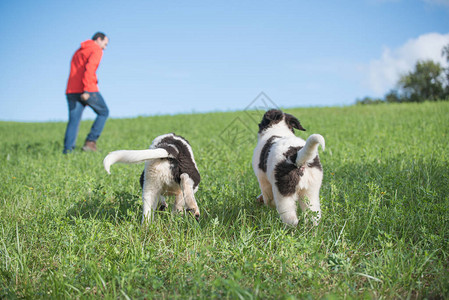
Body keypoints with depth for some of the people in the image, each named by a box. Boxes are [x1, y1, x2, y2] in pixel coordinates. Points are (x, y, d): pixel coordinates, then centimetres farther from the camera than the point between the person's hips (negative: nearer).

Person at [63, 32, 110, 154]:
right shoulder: (96, 50, 0)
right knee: (104, 112, 11)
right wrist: (87, 90, -23)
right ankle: (90, 142, 1)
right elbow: (89, 68, -16)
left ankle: (67, 150, -6)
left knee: (73, 121, 4)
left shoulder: (78, 51, 27)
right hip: (88, 91, -7)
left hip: (71, 91, 7)